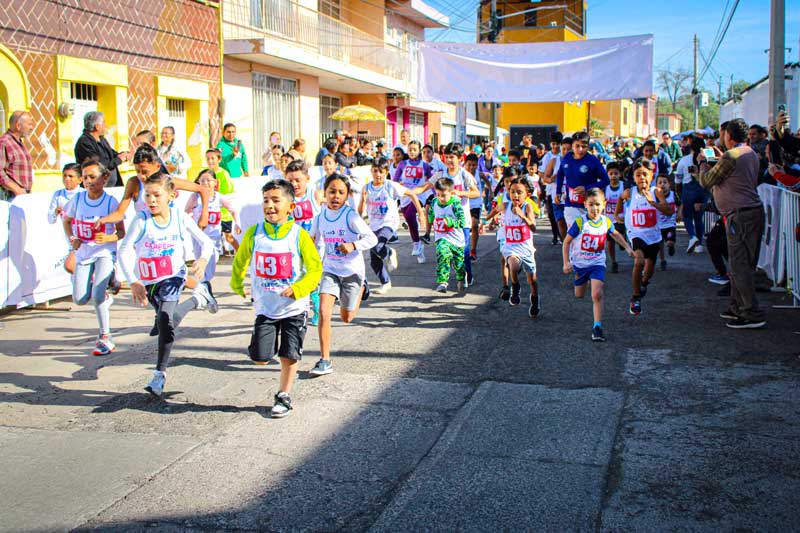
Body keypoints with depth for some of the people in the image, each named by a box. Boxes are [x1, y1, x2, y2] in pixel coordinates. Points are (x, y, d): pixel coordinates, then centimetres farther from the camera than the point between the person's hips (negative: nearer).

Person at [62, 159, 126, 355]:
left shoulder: (111, 202, -10)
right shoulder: (77, 199, -2)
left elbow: (122, 232, -6)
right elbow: (67, 221, 16)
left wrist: (108, 238, -26)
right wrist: (72, 239, 0)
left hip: (105, 252, -4)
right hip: (83, 253, 4)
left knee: (97, 295, -20)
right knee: (80, 299, -1)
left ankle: (105, 338, -5)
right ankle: (105, 297, 34)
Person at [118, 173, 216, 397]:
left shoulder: (180, 217, -11)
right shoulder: (141, 220, -16)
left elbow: (206, 242, -3)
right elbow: (124, 251, -20)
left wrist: (203, 259, -24)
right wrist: (133, 282, -30)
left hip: (173, 277, -2)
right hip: (148, 281, 2)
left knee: (165, 318, -22)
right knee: (169, 319, 18)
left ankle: (160, 373, -12)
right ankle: (198, 298, 49)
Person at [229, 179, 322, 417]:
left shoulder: (299, 235, -10)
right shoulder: (253, 233, -2)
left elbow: (315, 269, -7)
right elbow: (240, 261, 15)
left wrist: (297, 289, -19)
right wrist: (237, 285, 17)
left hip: (293, 308, -2)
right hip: (265, 307, 2)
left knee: (289, 355, 2)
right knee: (260, 357, -3)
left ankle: (284, 396, 22)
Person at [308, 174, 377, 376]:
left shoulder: (351, 216, -17)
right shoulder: (320, 218, -3)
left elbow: (372, 238, -16)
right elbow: (313, 241, 14)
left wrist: (354, 245, -32)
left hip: (352, 271, -2)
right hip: (330, 270, 3)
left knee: (346, 317, 13)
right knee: (324, 312, -16)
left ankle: (361, 287, 45)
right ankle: (325, 360, -8)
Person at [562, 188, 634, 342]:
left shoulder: (606, 222, -5)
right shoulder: (579, 222, -16)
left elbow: (615, 234, 18)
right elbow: (566, 242, -9)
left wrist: (627, 247, 13)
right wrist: (566, 263, -13)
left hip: (597, 263, 0)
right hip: (579, 263, 0)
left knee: (597, 294, -17)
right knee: (579, 295, 16)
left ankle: (597, 326, -15)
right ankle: (587, 281, 51)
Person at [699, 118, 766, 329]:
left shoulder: (730, 157, -15)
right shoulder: (751, 153, 15)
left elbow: (706, 181, -7)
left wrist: (703, 162, 10)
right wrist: (715, 163, 26)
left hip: (740, 215, -10)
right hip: (753, 211, 10)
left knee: (740, 265, -8)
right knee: (739, 264, 16)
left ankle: (753, 315, -8)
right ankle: (737, 307, 23)